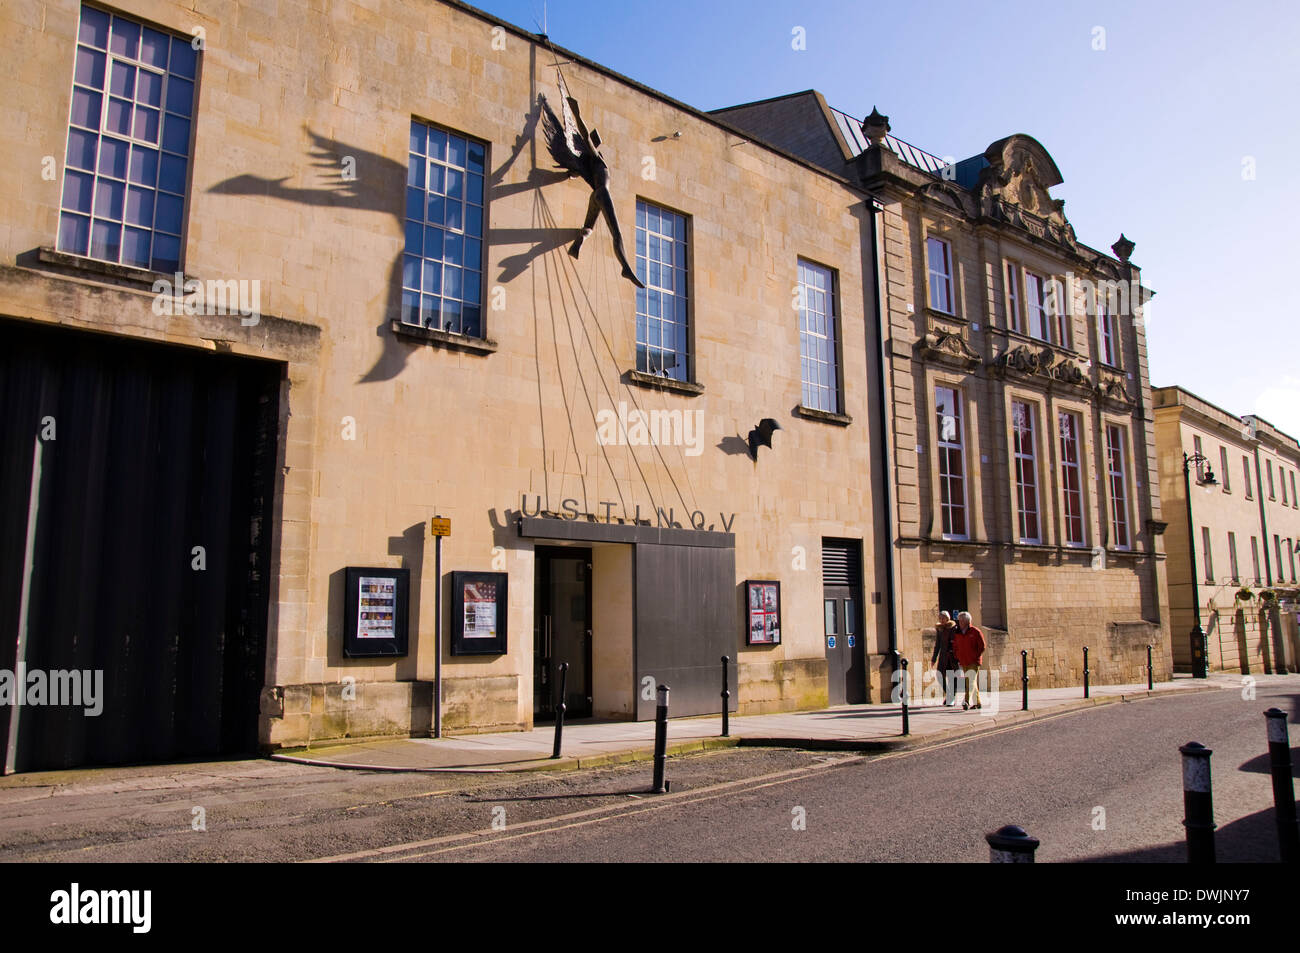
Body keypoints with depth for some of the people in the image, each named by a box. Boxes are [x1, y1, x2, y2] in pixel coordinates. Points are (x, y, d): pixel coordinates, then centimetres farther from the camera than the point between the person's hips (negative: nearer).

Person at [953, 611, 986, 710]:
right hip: (963, 663, 6)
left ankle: (966, 702, -28)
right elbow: (956, 647, 22)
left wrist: (976, 657, -7)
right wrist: (958, 658, 12)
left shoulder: (975, 632, -4)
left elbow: (982, 647, -2)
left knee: (971, 681, -16)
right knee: (969, 682, 9)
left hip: (974, 662, -6)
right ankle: (977, 703, 20)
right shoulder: (958, 634, 12)